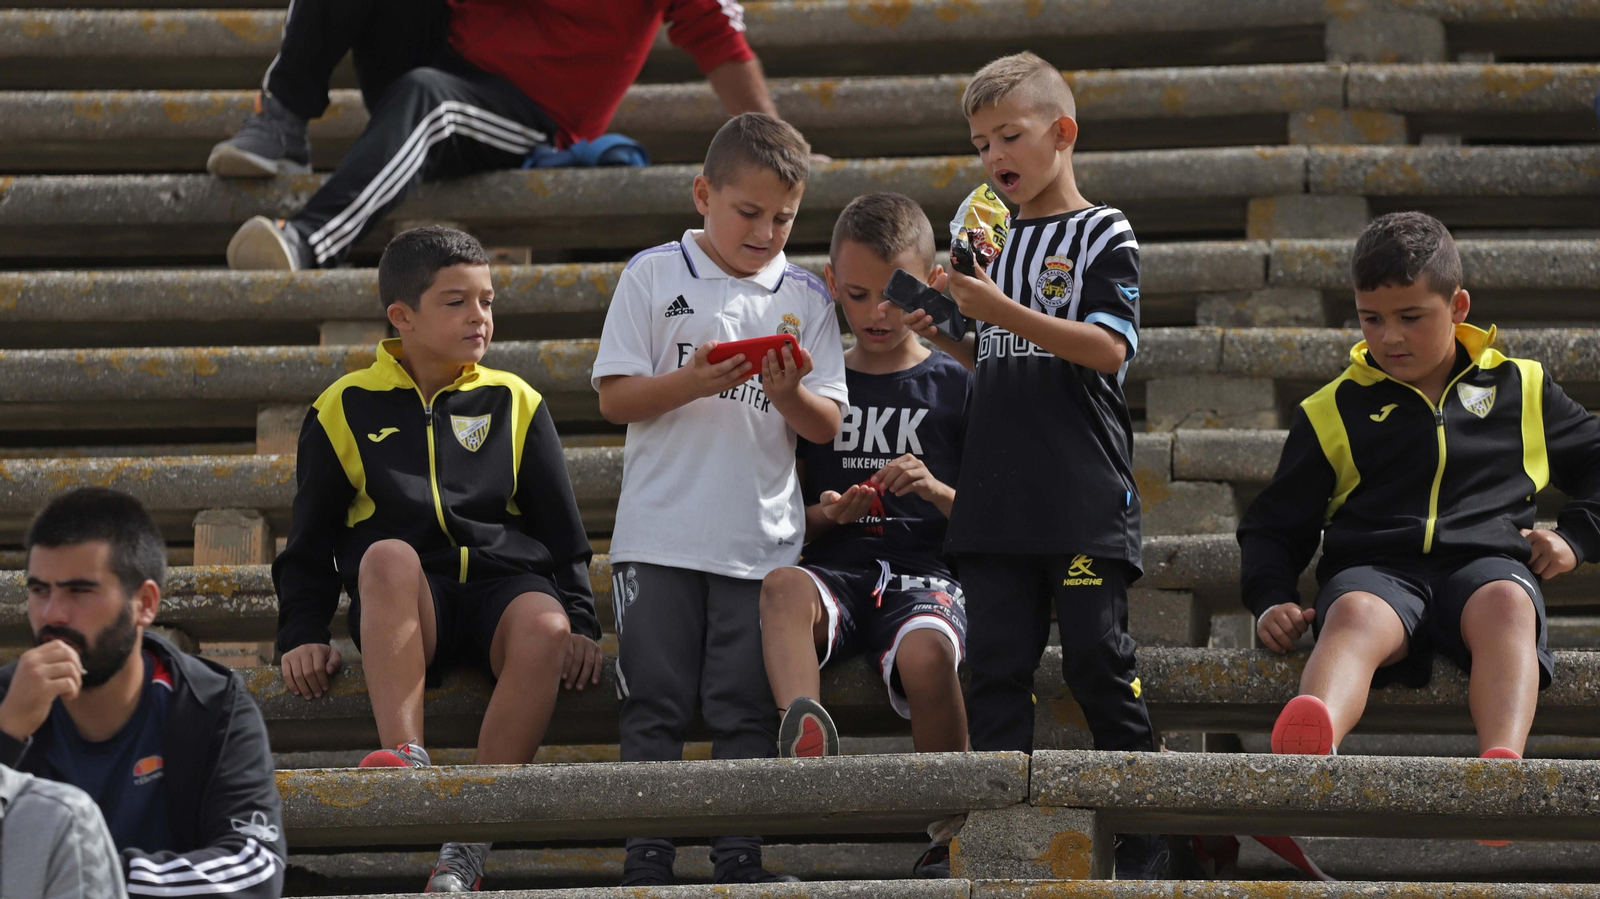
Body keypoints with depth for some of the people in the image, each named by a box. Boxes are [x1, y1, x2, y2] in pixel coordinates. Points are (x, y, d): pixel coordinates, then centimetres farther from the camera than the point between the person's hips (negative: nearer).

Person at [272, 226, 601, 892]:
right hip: (399, 613, -1)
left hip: (503, 586, 1)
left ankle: (467, 847, -35)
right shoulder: (346, 410, 14)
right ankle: (408, 765, -48)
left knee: (545, 629, -36)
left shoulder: (513, 403, 17)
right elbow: (309, 543, 17)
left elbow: (563, 532, 17)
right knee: (388, 556, -37)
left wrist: (580, 623, 2)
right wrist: (301, 636, 3)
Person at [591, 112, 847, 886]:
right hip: (660, 536, -1)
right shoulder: (654, 276, 3)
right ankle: (646, 860, 3)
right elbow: (614, 398, -1)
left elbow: (828, 427, 7)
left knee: (746, 710, 2)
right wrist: (694, 382, -17)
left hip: (761, 540, 1)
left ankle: (739, 861, 6)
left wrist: (789, 396, -14)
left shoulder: (804, 297, 8)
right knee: (655, 704, 0)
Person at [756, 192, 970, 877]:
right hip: (836, 569, 2)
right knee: (781, 590, -35)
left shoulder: (955, 387, 12)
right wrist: (824, 515, -4)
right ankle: (806, 739, -64)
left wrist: (936, 492, -9)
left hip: (924, 570, -2)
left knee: (926, 654, -36)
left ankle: (948, 846, -21)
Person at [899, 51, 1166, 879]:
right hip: (999, 500, 6)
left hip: (1083, 500, -6)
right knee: (996, 664, 1)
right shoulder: (997, 244, 17)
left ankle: (1144, 851, -1)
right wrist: (947, 338, 6)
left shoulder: (1101, 235, -2)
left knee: (1098, 659, -6)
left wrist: (1003, 312, -19)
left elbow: (1107, 348, -14)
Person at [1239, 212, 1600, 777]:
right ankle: (1306, 746, -73)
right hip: (1374, 569, -1)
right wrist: (1271, 601, 4)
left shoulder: (1522, 390, 20)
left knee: (1505, 603, -38)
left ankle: (1502, 763, -65)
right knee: (1354, 615, -38)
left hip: (1486, 558, 1)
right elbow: (1275, 524, 23)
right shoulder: (1333, 412, 19)